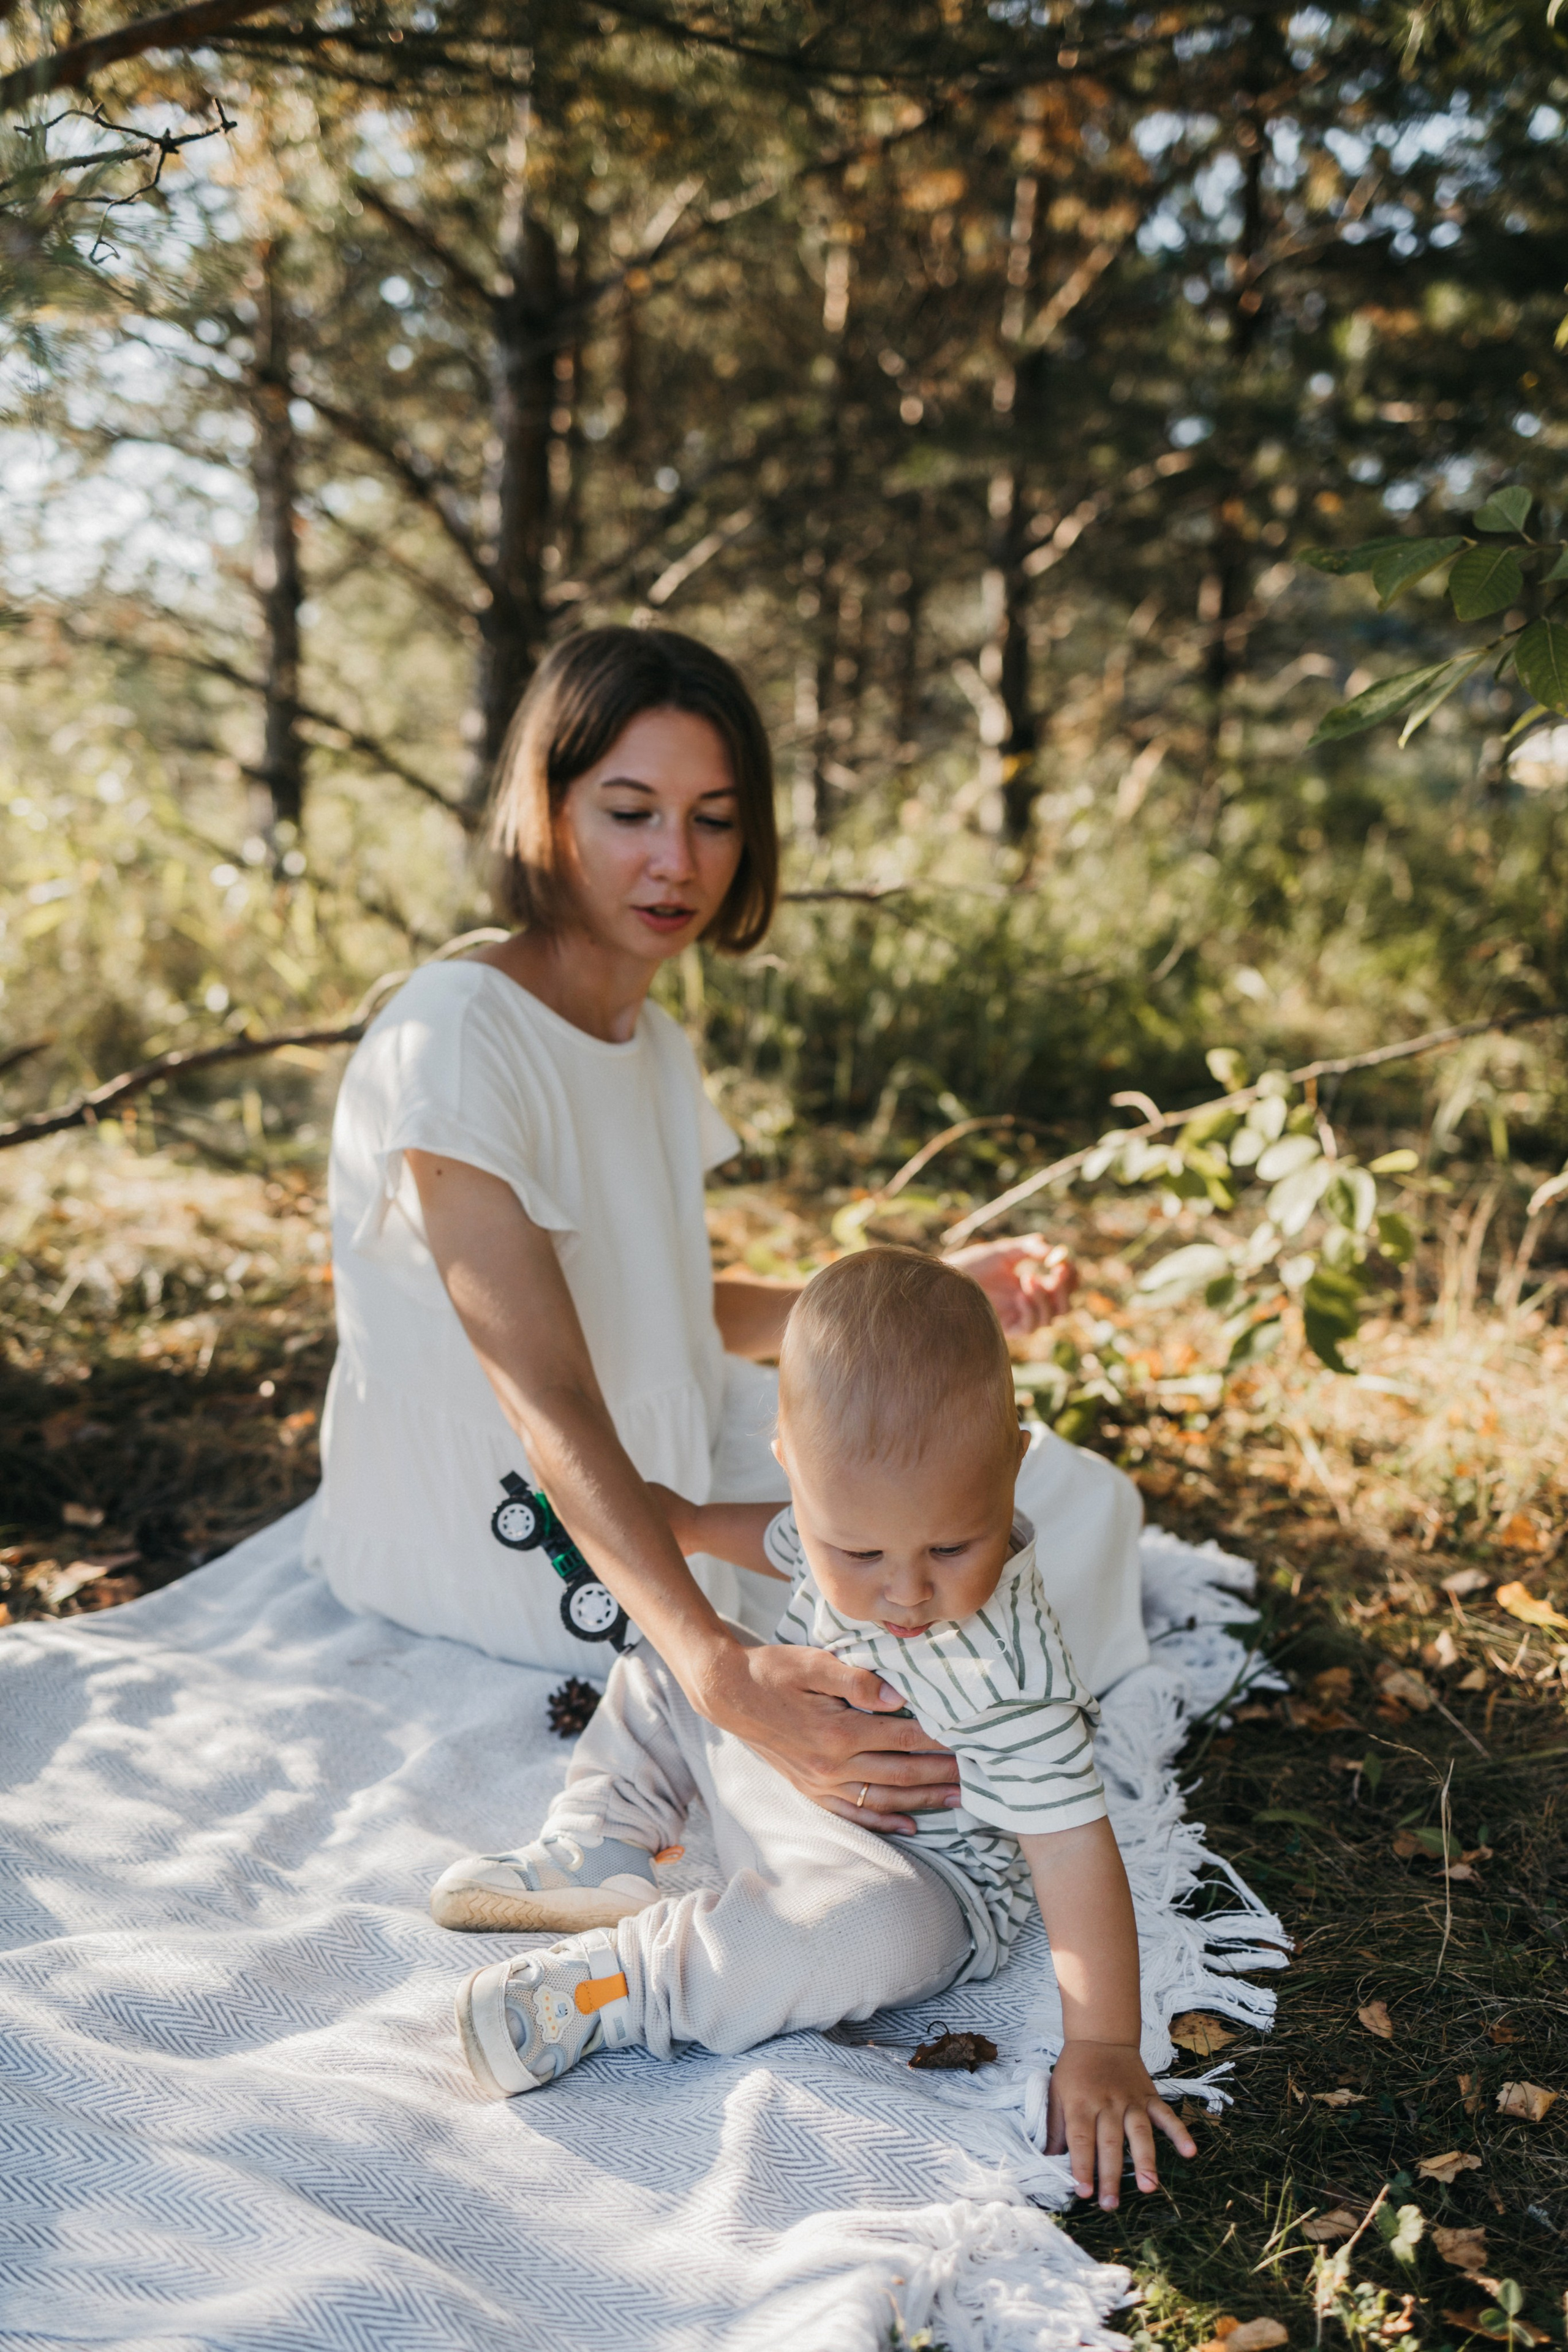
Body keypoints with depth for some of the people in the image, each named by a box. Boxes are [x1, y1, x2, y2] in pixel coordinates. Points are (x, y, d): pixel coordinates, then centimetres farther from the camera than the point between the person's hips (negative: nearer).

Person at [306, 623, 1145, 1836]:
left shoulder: (658, 1044, 7)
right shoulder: (454, 1040, -23)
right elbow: (548, 1398, -33)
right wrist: (715, 1667, -44)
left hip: (662, 1474, 9)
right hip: (512, 1545, -9)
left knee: (1073, 1504, 8)